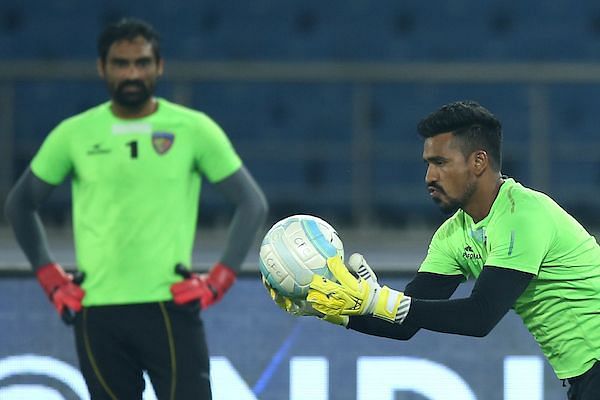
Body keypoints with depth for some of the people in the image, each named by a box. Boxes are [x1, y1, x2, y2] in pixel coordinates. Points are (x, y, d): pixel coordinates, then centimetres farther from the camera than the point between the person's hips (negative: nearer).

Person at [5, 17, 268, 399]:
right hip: (97, 309, 2)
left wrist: (219, 279, -3)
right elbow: (20, 205, 17)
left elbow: (252, 203, 5)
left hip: (170, 306, -2)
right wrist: (51, 278, 8)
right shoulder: (74, 135, 5)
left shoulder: (193, 130, 1)